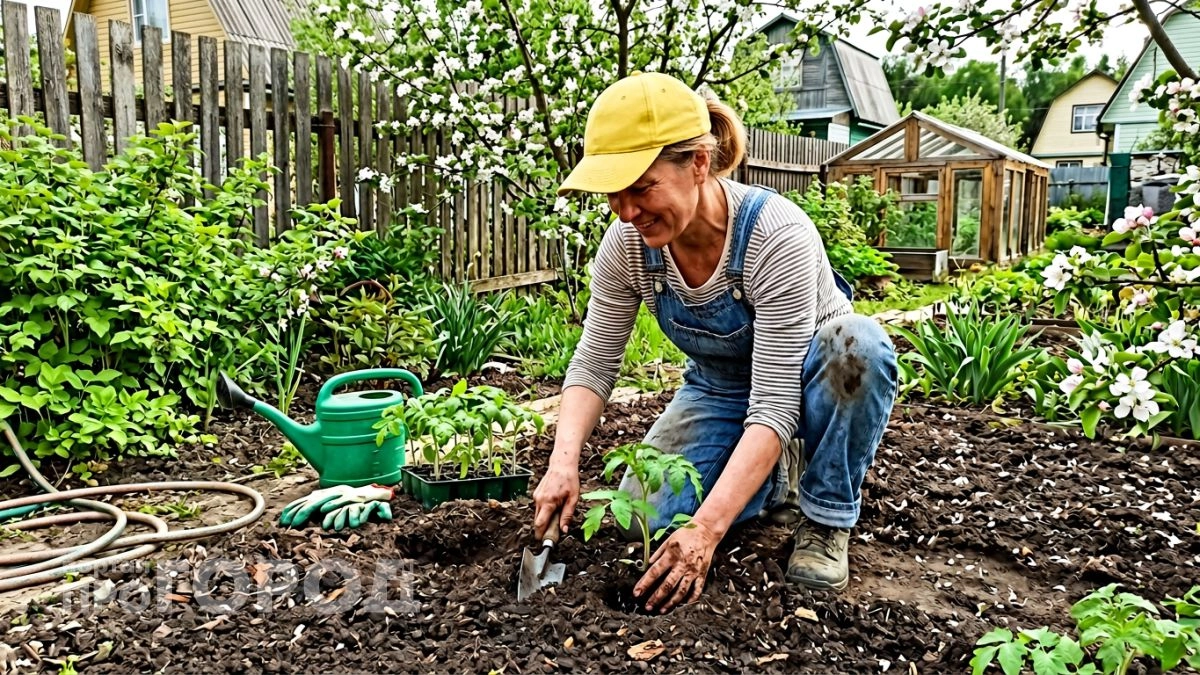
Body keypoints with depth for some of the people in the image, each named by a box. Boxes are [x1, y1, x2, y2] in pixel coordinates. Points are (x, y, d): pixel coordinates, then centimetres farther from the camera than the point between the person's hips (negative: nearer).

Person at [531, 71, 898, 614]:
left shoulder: (778, 235, -35)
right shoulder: (627, 244, -20)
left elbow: (774, 404, -37)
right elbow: (594, 364, -12)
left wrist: (707, 529, -45)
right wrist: (563, 461, -30)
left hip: (804, 381, -3)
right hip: (718, 390, 4)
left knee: (860, 341, -38)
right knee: (645, 520, -16)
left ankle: (826, 519, -13)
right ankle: (777, 476, 13)